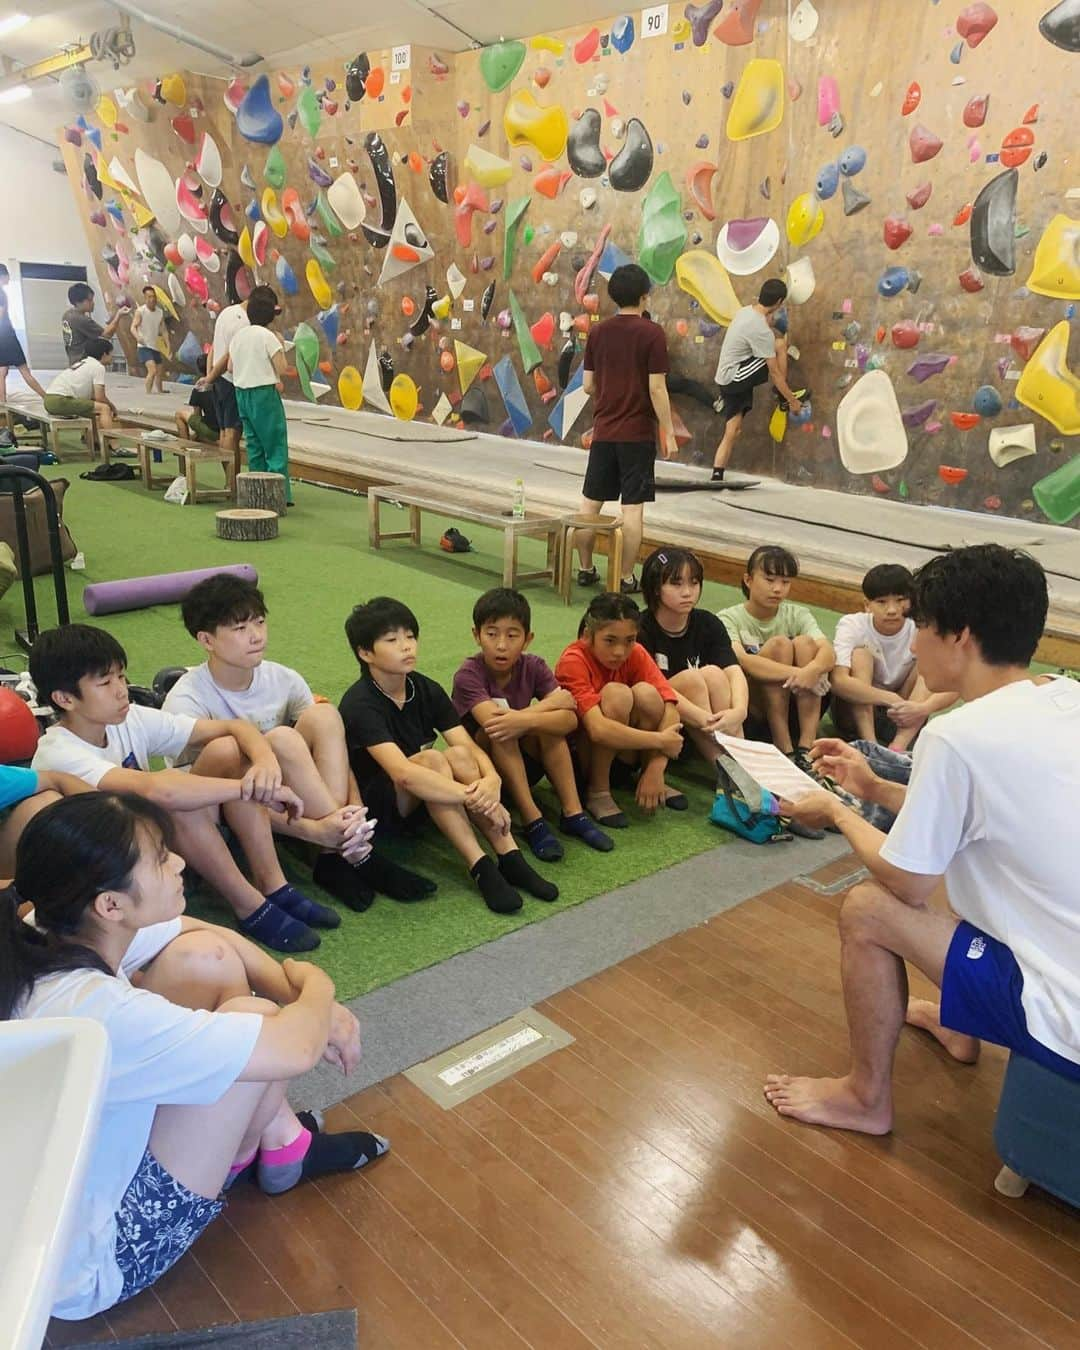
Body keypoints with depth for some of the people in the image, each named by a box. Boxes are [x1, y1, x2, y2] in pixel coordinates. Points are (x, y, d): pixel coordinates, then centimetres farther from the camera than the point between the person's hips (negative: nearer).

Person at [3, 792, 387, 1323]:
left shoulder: (55, 933, -13)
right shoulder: (98, 1012, -37)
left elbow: (211, 935, 2)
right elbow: (296, 1049, -31)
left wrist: (302, 1001, -8)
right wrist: (316, 986, -9)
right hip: (85, 1270, -7)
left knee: (206, 956, -5)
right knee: (255, 1018, -16)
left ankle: (280, 1136, 13)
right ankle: (277, 1152, 17)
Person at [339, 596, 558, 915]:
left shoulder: (427, 690, -3)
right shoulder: (360, 704, -23)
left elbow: (471, 747, -11)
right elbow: (403, 774, -36)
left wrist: (491, 780, -34)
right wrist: (476, 798, -38)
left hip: (422, 799, 6)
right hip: (373, 804, -6)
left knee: (458, 755, -24)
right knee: (432, 759, -31)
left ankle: (509, 859, -28)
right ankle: (481, 869, -34)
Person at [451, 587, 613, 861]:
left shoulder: (533, 667, -9)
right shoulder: (469, 674, -20)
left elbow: (570, 719, -21)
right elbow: (492, 722, -36)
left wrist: (526, 719, -39)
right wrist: (552, 701, -28)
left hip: (522, 764, 4)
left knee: (550, 722, -22)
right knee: (500, 729, -31)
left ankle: (573, 813, -20)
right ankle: (532, 821, -28)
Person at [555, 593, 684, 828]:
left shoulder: (636, 654, -9)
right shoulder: (573, 661, -24)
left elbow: (670, 708, -18)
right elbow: (598, 729, -36)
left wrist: (655, 769, -29)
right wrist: (660, 741, -31)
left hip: (623, 755, 4)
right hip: (580, 758, -4)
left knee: (646, 692, -23)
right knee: (616, 693, -29)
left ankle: (652, 780, -4)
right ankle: (597, 792, -16)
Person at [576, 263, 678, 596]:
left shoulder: (597, 332, 5)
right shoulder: (651, 333, -8)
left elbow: (588, 385, 8)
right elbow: (657, 388, -12)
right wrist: (668, 433, -6)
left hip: (603, 431, 4)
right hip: (638, 434, -4)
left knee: (590, 502, 11)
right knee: (632, 507, 0)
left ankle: (585, 569, 19)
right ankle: (627, 578, 4)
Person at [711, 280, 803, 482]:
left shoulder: (746, 311, 6)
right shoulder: (761, 331, -20)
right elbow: (775, 372, -15)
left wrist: (770, 324, 11)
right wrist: (792, 400, -8)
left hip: (727, 379, 9)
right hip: (735, 379, -9)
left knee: (732, 431, 8)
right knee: (780, 344, -10)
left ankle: (717, 477, 6)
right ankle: (783, 400, 3)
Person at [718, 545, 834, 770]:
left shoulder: (797, 615, 5)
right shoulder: (729, 619, -5)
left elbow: (828, 653, -14)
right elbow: (739, 660, -26)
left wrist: (812, 669, -38)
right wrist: (796, 673, -36)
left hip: (794, 712, 3)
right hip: (751, 713, -3)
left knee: (804, 643, -20)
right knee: (780, 644, -23)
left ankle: (806, 745, -26)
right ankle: (784, 749, -25)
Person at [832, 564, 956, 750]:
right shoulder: (852, 625, -18)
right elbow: (838, 681, -34)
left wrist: (922, 708, -43)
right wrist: (891, 699, -43)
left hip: (898, 720, 2)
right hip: (854, 711, -2)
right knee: (860, 654, -25)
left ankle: (899, 745, -34)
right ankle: (868, 744, -34)